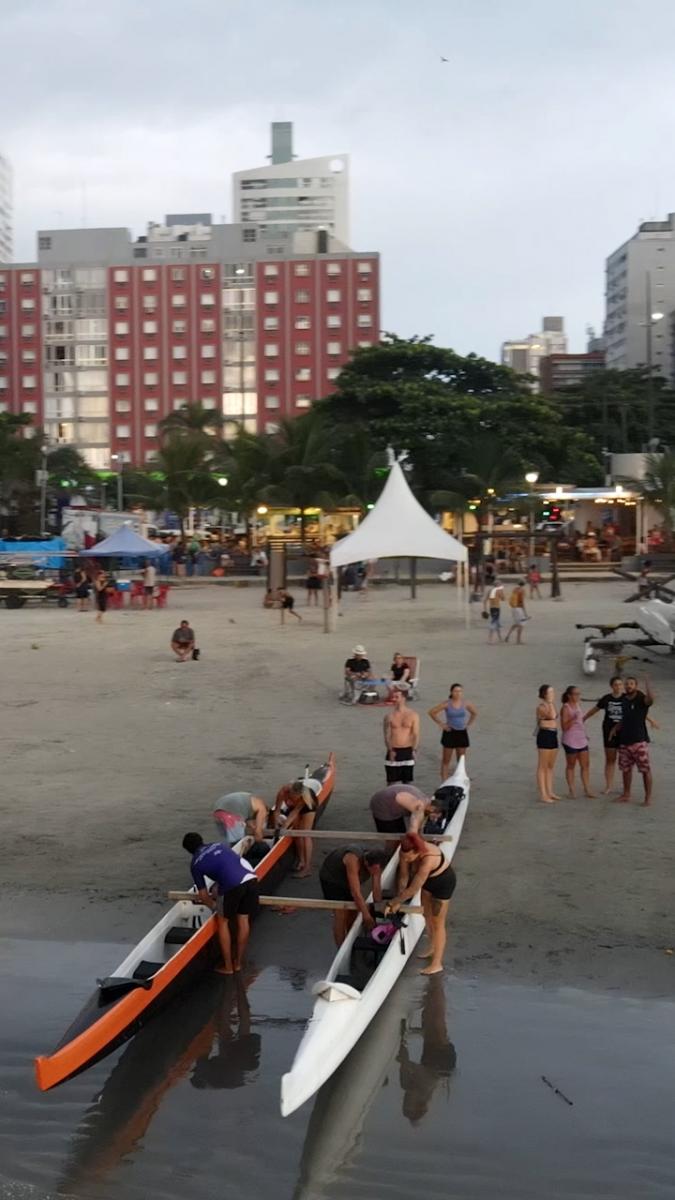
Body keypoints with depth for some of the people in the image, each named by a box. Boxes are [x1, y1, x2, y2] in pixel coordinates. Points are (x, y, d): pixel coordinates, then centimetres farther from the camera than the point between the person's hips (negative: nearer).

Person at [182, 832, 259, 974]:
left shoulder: (195, 864, 16)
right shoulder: (218, 845, 29)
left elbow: (203, 894, 21)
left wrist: (214, 906, 41)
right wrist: (217, 894, 55)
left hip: (233, 884, -5)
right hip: (250, 878, 5)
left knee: (223, 921, 17)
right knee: (243, 920, 18)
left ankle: (228, 966, 22)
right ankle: (238, 963, 31)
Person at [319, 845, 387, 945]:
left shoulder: (375, 864, -25)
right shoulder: (353, 860, -44)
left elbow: (377, 888, -18)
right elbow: (356, 893, -42)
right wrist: (367, 918, -37)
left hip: (347, 879, 6)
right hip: (331, 877, -6)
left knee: (353, 911, 8)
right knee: (341, 914, -12)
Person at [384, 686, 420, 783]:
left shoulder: (413, 715, 0)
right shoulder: (389, 716, 0)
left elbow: (416, 735, -2)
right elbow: (387, 735, -2)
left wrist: (414, 750, -15)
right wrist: (390, 750, -16)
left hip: (407, 752, 0)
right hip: (393, 752, 0)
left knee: (407, 782, 8)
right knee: (392, 782, 0)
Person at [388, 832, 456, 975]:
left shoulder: (428, 860, -44)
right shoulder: (405, 853, -25)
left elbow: (412, 890, -37)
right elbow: (403, 877, -13)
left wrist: (392, 902, -27)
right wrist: (398, 901, -18)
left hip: (443, 884, -7)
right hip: (428, 881, 7)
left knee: (437, 923, 1)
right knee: (427, 916, 22)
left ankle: (437, 964, 11)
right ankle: (433, 948, 44)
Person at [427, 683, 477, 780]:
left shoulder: (465, 703, -2)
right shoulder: (446, 704, -11)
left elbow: (475, 713, 16)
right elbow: (432, 712, -4)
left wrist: (468, 724, 7)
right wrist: (441, 724, -6)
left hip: (462, 733, 3)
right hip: (449, 733, -3)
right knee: (446, 760, 3)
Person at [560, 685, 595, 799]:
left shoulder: (578, 705, 10)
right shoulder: (565, 708, -12)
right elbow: (564, 727, -16)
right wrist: (574, 718, -29)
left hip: (582, 740, 7)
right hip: (570, 741, -7)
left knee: (586, 765, 5)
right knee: (571, 766, 3)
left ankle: (587, 790, 8)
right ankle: (571, 790, 11)